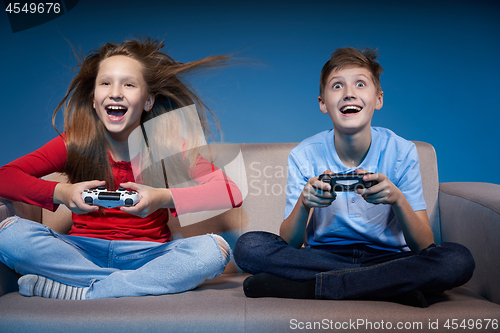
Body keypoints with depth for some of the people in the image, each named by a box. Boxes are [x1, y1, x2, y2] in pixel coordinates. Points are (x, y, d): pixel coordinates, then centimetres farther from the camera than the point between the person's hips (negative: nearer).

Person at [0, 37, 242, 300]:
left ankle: (81, 292, -21)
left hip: (146, 254, -1)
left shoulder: (166, 144, -7)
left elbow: (230, 192, -15)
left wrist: (165, 198, -28)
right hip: (82, 252, 1)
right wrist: (60, 193, -24)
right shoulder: (75, 142, -4)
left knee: (213, 249, -27)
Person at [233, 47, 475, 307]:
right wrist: (304, 203, -29)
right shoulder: (304, 156, -7)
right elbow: (289, 245, -9)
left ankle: (305, 287, -25)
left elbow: (424, 247, -9)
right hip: (322, 255, 1)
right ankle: (392, 286, -20)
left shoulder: (401, 152, -8)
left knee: (459, 260, -27)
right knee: (248, 245, -24)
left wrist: (398, 199, -29)